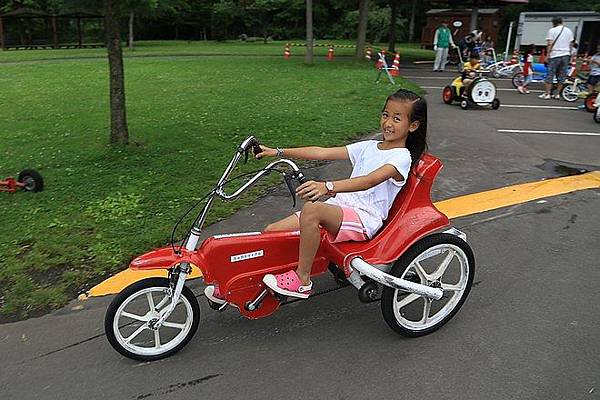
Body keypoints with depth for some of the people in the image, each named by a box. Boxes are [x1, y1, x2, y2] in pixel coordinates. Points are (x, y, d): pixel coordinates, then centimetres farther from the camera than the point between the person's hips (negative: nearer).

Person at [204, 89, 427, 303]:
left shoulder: (402, 157, -6)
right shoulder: (368, 147, 16)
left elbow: (369, 180, -26)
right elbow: (322, 152, 9)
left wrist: (327, 187, -42)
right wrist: (278, 152, 3)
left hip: (365, 218, -7)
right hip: (340, 207, 8)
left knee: (312, 209, -37)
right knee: (271, 231, -6)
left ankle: (302, 279, -19)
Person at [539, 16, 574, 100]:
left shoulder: (552, 30, -3)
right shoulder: (569, 31, 14)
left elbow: (550, 44, -9)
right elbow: (571, 44, 14)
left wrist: (548, 55, -7)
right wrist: (569, 54, 21)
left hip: (555, 55, -5)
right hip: (566, 55, 5)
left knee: (550, 75, -2)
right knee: (562, 76, 7)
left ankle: (547, 93, -5)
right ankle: (557, 94, 9)